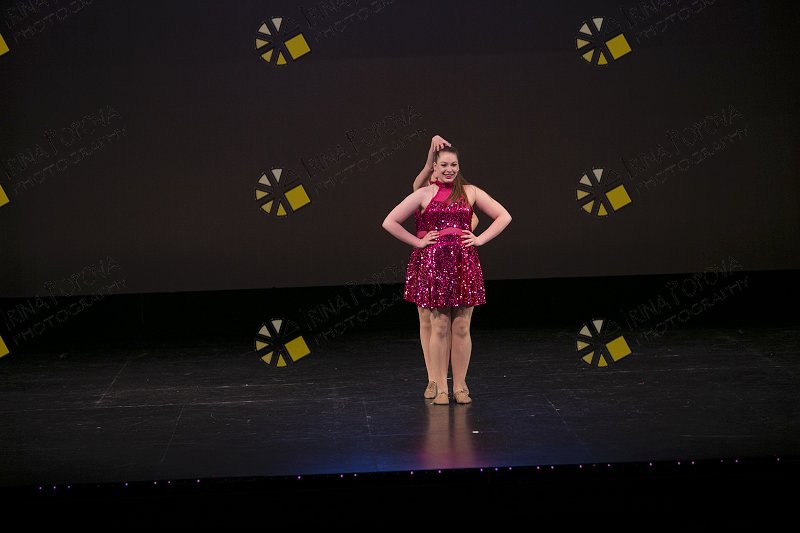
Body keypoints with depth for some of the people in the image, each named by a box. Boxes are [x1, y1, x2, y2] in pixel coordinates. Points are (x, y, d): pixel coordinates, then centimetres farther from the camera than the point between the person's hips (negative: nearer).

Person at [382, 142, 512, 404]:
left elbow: (503, 216, 12)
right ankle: (440, 388, 5)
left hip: (465, 263, 1)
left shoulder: (470, 192, 8)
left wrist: (480, 239, 2)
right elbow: (390, 222, 6)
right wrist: (418, 242, -1)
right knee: (439, 328, -1)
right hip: (434, 264, -1)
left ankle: (460, 387, 10)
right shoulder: (424, 194, 5)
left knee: (461, 329, 2)